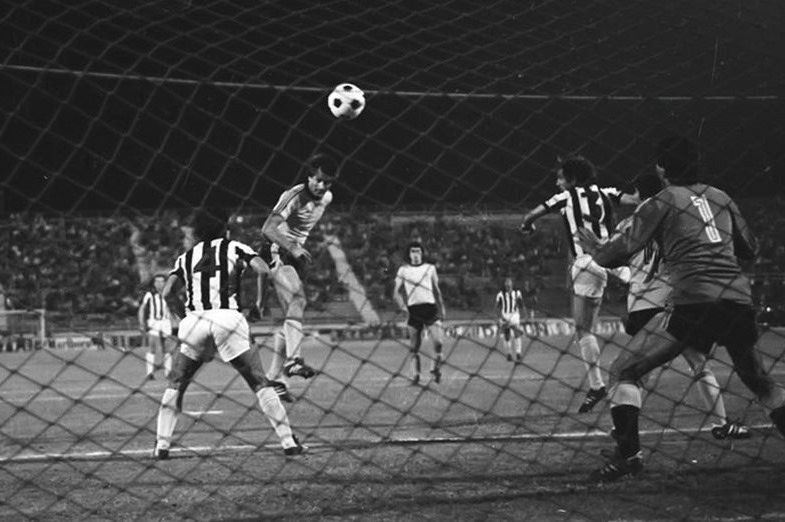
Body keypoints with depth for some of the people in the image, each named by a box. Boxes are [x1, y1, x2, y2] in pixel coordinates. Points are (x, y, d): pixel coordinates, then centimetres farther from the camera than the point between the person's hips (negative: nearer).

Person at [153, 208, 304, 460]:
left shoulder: (186, 258, 20)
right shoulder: (235, 248, 14)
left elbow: (168, 293, 7)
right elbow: (263, 271, -2)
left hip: (194, 322, 2)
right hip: (228, 318, -2)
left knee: (175, 386, 17)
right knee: (261, 384, 5)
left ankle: (162, 445, 8)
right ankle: (288, 441, -1)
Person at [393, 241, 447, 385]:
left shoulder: (430, 268, 13)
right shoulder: (403, 270, 10)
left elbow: (437, 290, 19)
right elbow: (396, 292, 7)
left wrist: (441, 309, 14)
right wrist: (402, 305, -9)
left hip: (430, 307, 0)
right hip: (413, 310, 0)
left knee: (438, 341, -16)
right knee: (415, 346, 0)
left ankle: (436, 368, 4)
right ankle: (415, 375, 4)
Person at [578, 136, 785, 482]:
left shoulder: (661, 203, 7)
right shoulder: (720, 198, 19)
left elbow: (623, 250, 5)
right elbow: (749, 249, 25)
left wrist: (594, 250, 24)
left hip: (693, 301, -5)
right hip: (739, 299, 5)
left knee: (624, 371, 3)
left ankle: (628, 454, -10)